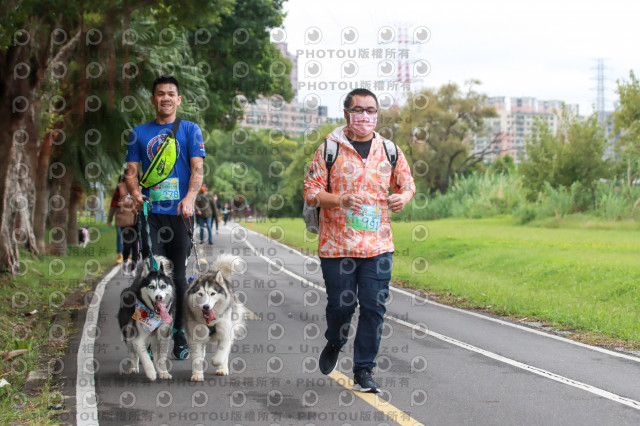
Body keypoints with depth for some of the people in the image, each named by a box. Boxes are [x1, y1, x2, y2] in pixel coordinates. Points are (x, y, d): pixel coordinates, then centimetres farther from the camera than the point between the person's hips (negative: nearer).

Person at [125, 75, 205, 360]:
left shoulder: (190, 130, 8)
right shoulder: (139, 133, 14)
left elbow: (197, 168, -2)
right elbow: (131, 170, 11)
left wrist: (190, 197, -20)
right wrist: (135, 192, -11)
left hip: (180, 212, -1)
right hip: (150, 212, 1)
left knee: (179, 276, 3)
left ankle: (180, 336, 11)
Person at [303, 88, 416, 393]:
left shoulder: (389, 151, 9)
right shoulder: (329, 150, -1)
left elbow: (407, 184, 19)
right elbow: (310, 191, -2)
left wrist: (403, 197, -5)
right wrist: (340, 200, -20)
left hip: (378, 245, 2)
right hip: (337, 245, -2)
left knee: (373, 307, -1)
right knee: (340, 304, 2)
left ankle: (364, 371, 10)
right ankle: (334, 344, 35)